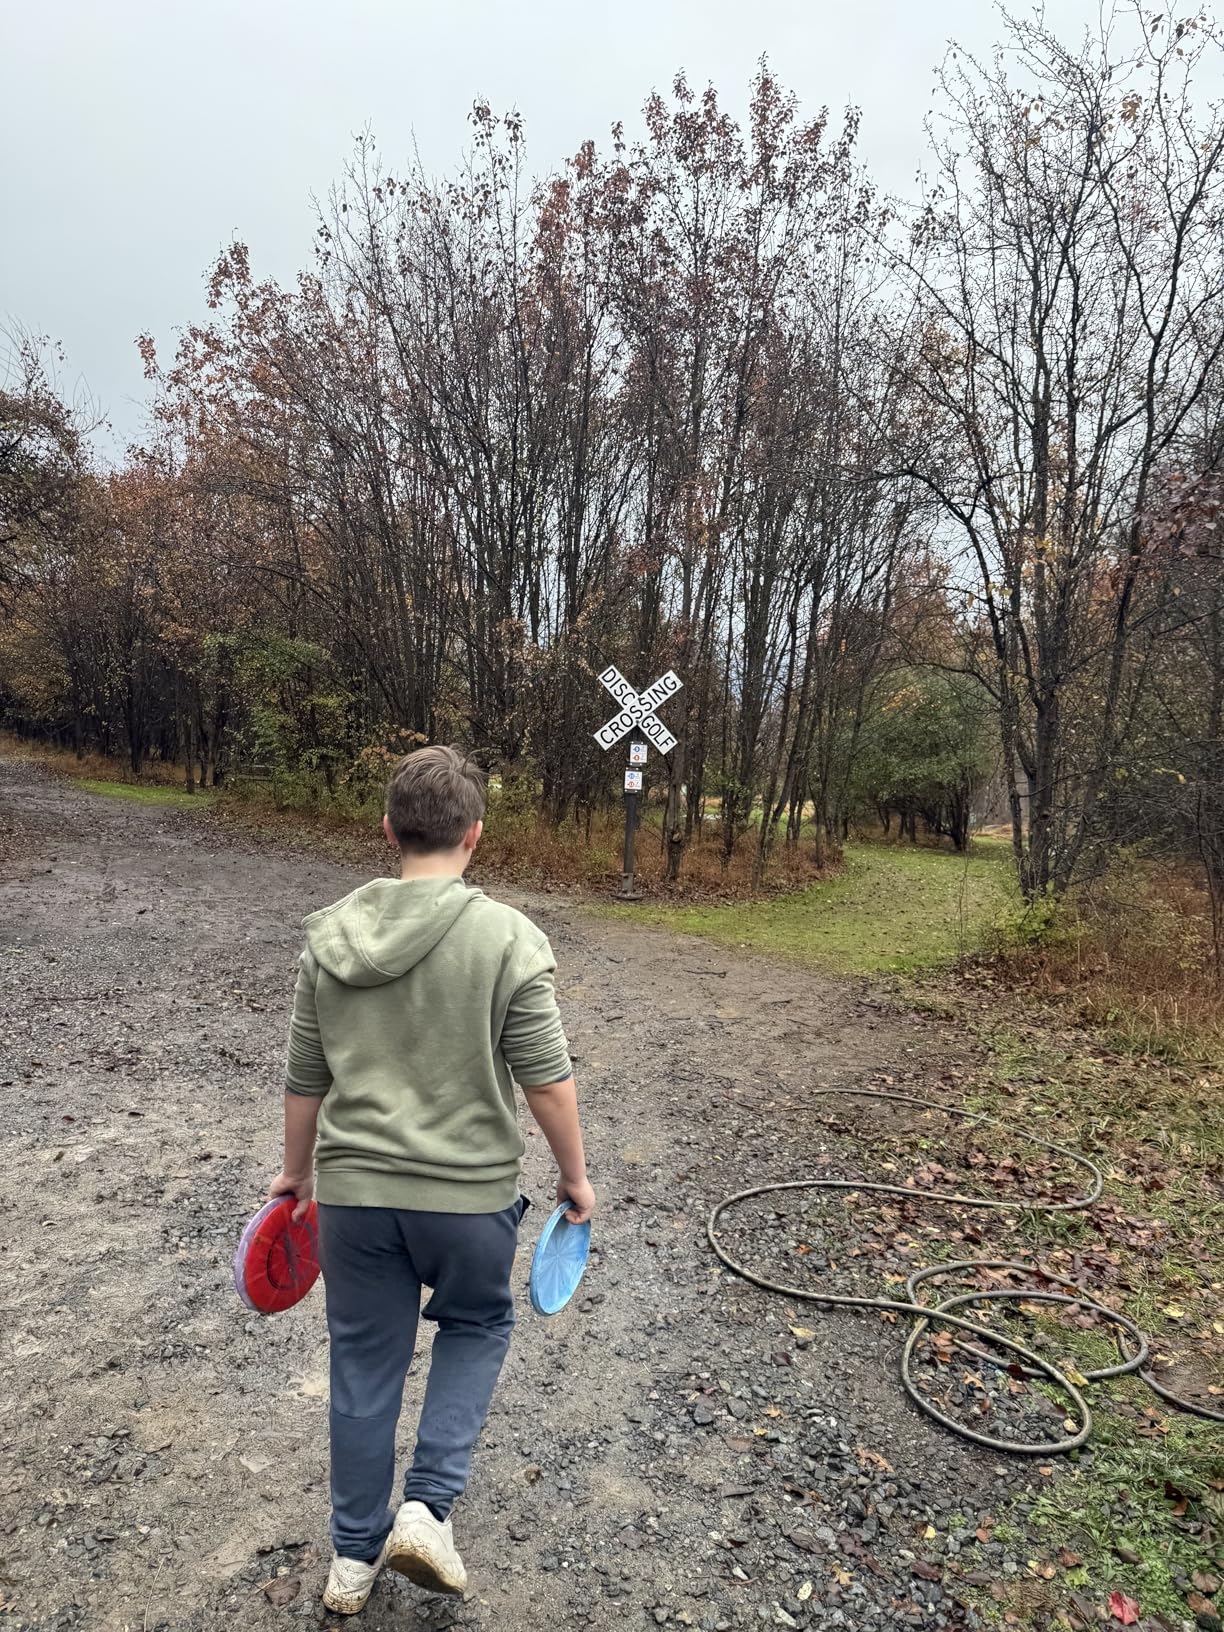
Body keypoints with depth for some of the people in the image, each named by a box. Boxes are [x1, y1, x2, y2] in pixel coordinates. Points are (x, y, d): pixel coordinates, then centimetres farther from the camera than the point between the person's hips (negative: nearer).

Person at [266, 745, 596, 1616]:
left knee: (364, 1362, 19)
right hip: (468, 1192, -3)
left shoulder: (331, 935, -3)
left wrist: (298, 1169, 21)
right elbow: (547, 1081, -13)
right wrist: (575, 1176, 2)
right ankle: (428, 1505, 15)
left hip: (352, 1189, 3)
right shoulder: (508, 938, -16)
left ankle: (355, 1554, 34)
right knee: (477, 1325, 25)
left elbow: (306, 1078, 6)